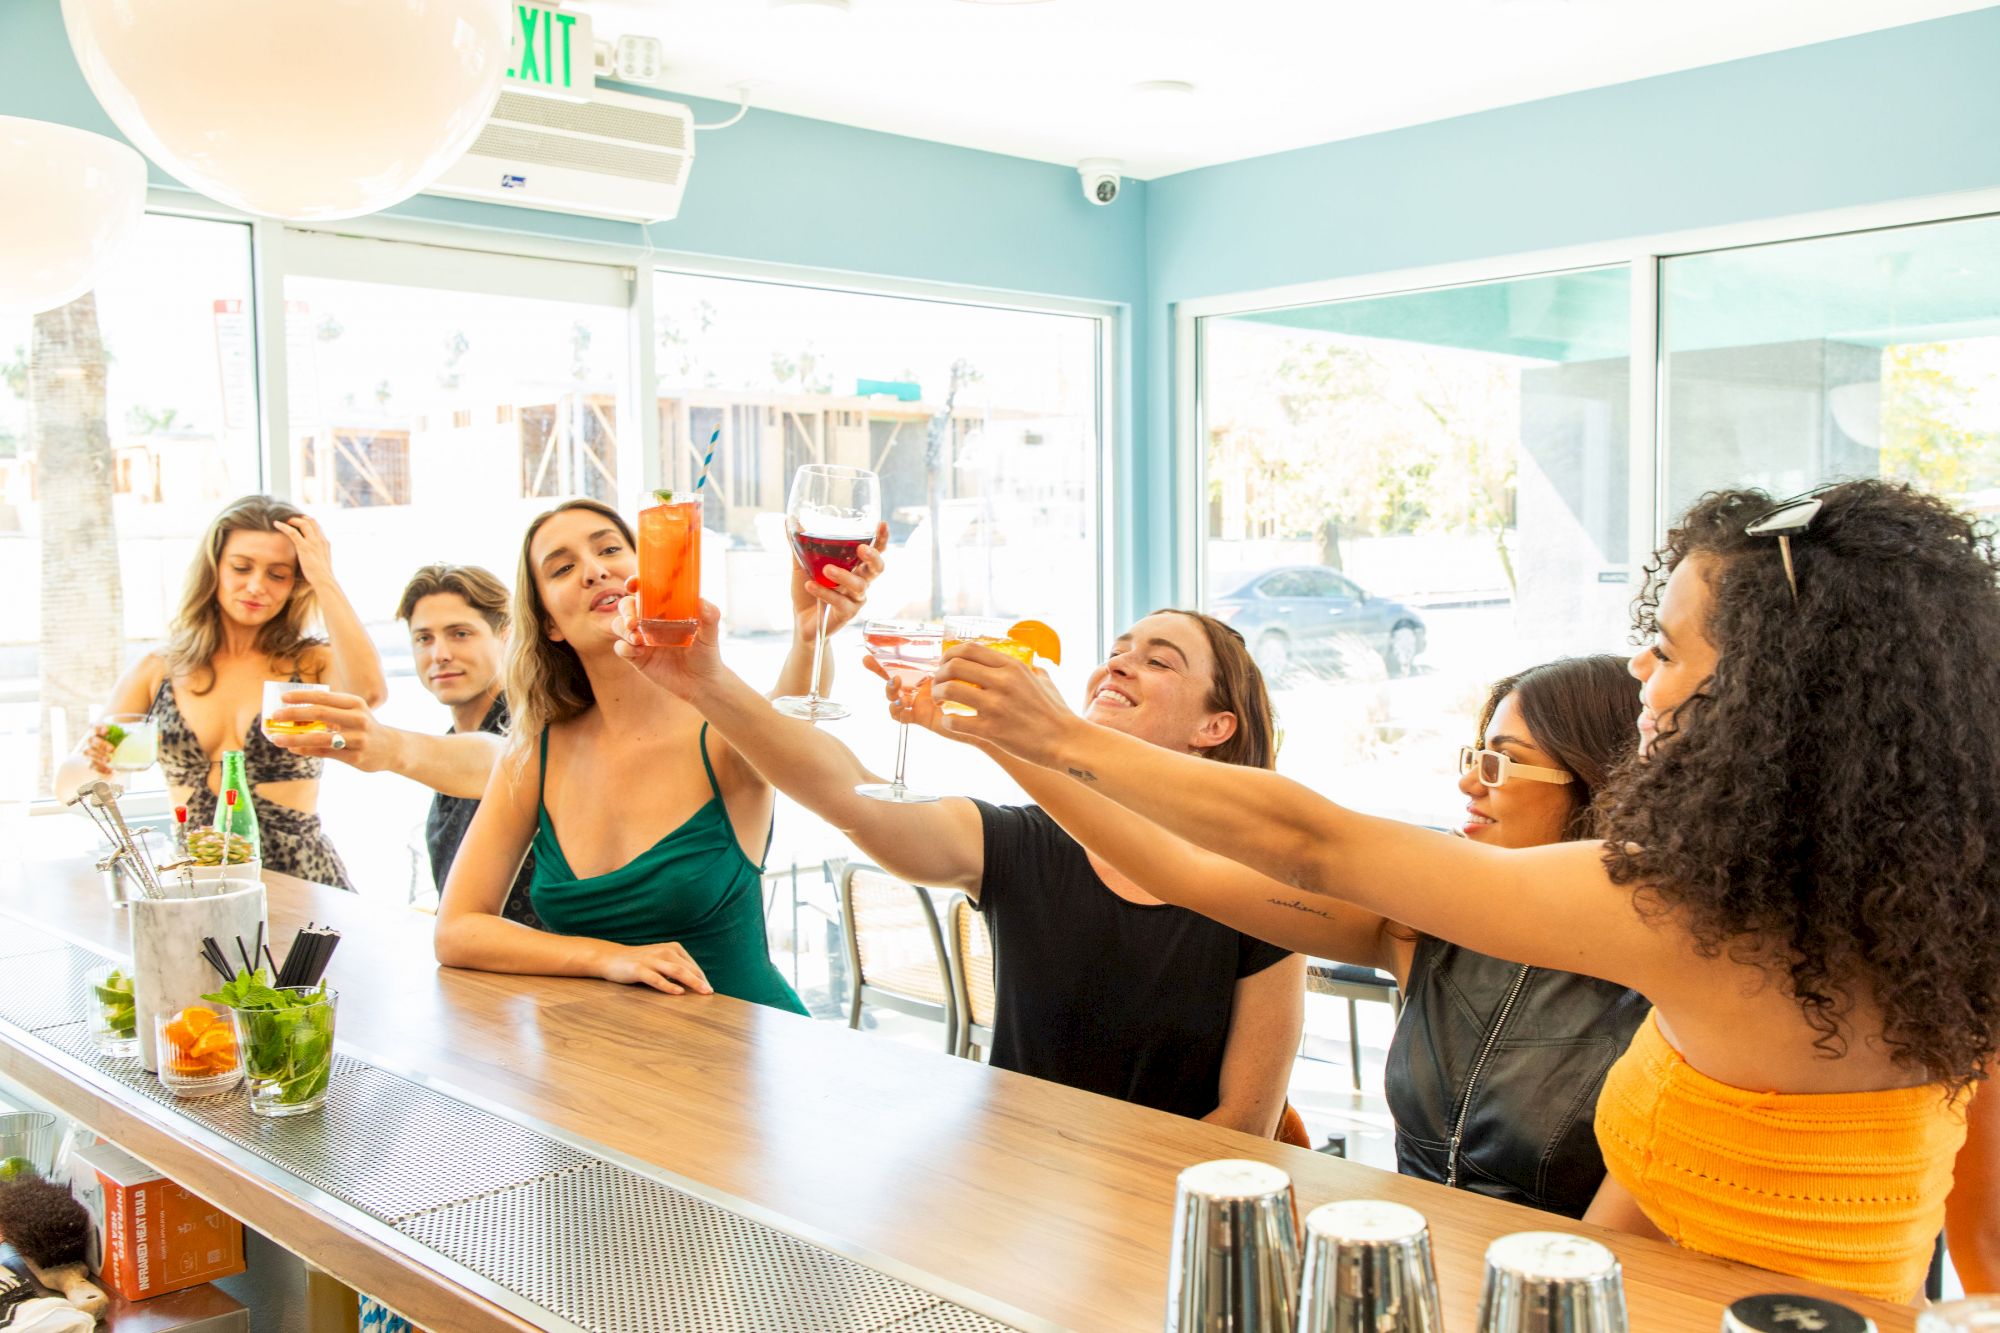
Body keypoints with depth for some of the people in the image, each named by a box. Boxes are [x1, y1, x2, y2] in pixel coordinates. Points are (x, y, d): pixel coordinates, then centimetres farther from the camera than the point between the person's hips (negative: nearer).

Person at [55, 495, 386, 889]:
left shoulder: (312, 664, 3)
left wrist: (324, 579, -11)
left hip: (302, 884, -2)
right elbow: (68, 783, 10)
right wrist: (94, 761, -13)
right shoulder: (156, 673, 10)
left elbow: (368, 692, -20)